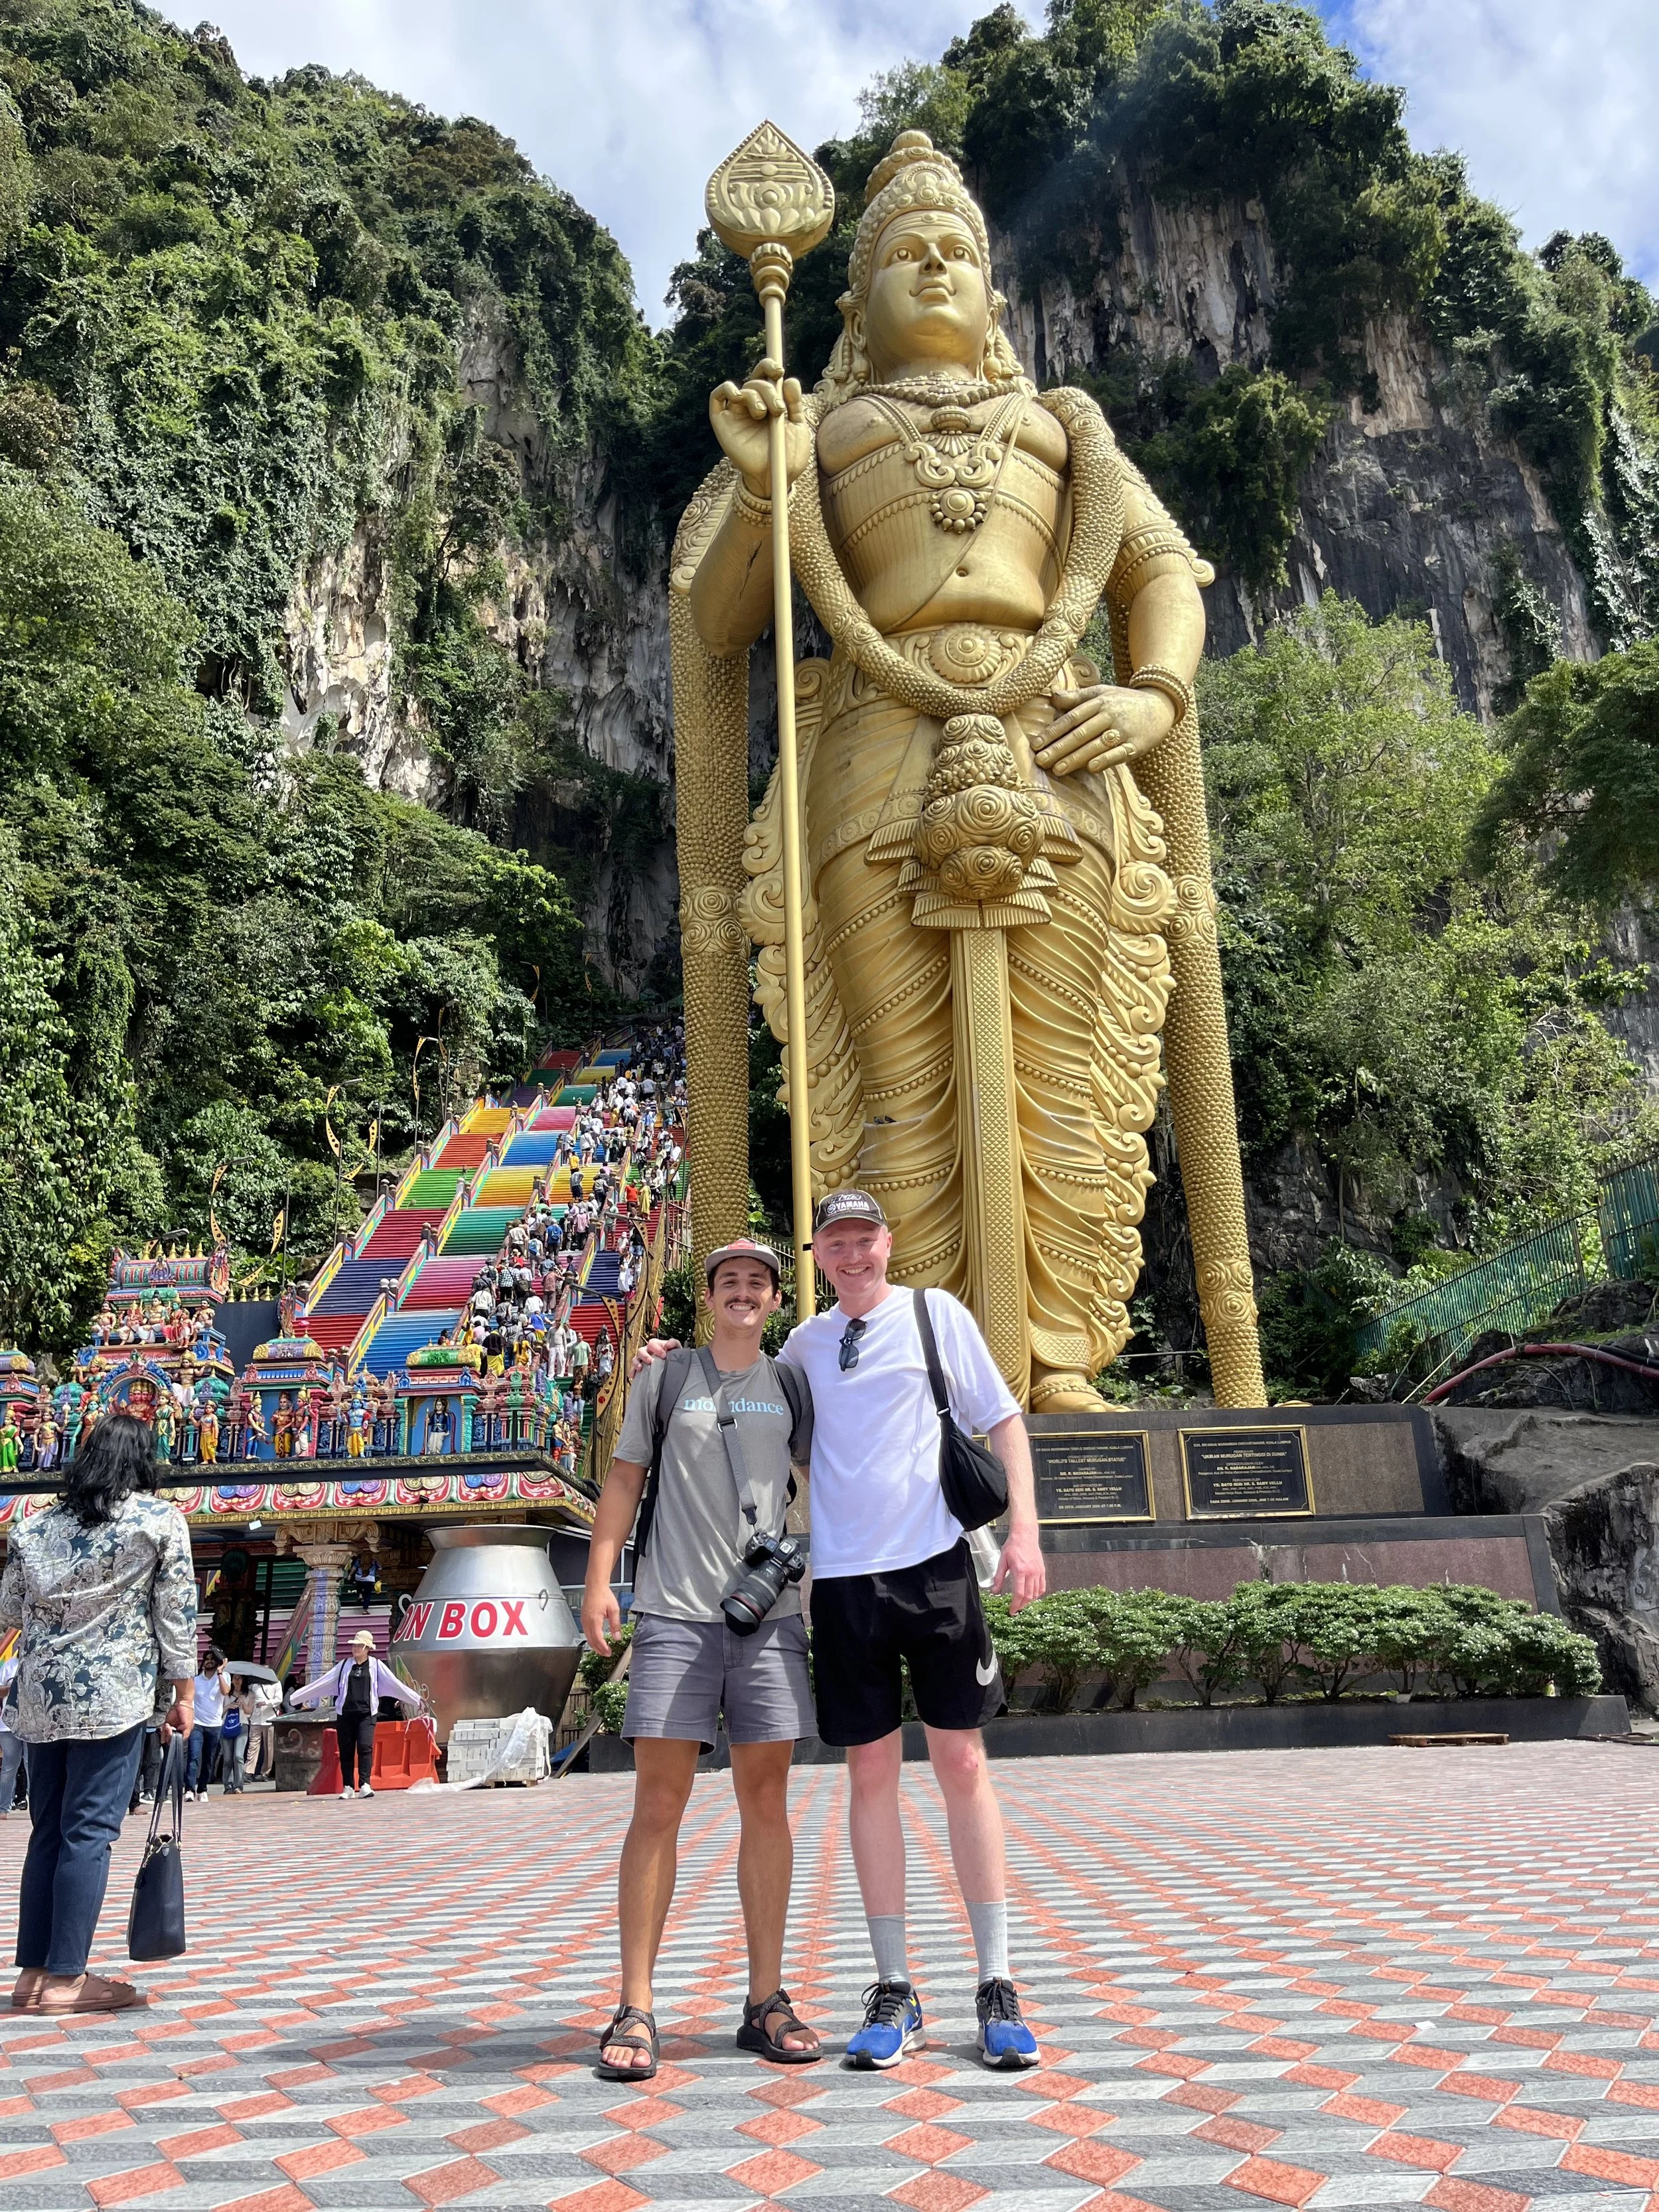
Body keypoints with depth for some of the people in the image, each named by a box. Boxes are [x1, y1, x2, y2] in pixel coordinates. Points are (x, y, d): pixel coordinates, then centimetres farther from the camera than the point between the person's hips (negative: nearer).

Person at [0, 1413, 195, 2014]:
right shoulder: (160, 1519, -1)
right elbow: (177, 1611, -3)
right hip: (112, 1694, -5)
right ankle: (64, 1979, -2)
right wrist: (183, 1695, 2)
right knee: (89, 1831, -3)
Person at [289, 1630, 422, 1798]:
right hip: (345, 1714, 2)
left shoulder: (376, 1666, 7)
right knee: (346, 1751, 2)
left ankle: (365, 1785, -17)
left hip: (366, 1714, -2)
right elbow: (321, 1683, 12)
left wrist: (416, 1700, 4)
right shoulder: (344, 1665, 12)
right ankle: (348, 1787, 10)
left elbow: (396, 1684, 7)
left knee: (365, 1748, -15)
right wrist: (296, 1697, 9)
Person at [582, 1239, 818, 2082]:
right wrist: (598, 1580, -2)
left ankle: (766, 2002, 14)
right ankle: (635, 2011, 4)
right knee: (657, 1806, -3)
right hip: (674, 1614, -2)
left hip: (769, 1616, 2)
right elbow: (624, 1480, 9)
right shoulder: (666, 1379, 10)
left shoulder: (792, 1388, 13)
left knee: (766, 1804, 5)